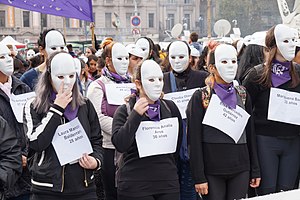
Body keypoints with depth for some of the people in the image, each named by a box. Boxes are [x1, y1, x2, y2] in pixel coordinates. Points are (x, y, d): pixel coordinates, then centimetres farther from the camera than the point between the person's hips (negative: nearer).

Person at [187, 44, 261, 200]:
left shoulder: (243, 95, 9)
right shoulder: (200, 97, -4)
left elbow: (250, 133, 13)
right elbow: (194, 140, -7)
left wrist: (255, 170, 9)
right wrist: (199, 177, -11)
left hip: (241, 169, 4)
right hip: (212, 170, -3)